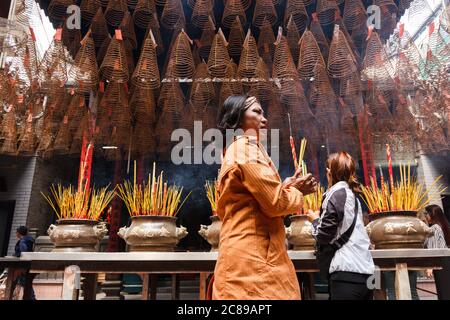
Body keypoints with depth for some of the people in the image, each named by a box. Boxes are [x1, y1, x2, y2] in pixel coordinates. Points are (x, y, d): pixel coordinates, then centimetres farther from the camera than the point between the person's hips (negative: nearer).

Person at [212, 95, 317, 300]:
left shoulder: (233, 152, 20)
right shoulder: (247, 147, -10)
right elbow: (275, 202, -17)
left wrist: (287, 186, 13)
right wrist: (296, 193, 3)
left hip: (243, 256, 10)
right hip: (252, 258, -10)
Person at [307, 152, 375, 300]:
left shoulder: (336, 192, -8)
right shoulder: (352, 194, 16)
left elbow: (324, 236, -10)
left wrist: (315, 219, 8)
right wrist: (320, 217, 22)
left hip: (347, 271, -8)